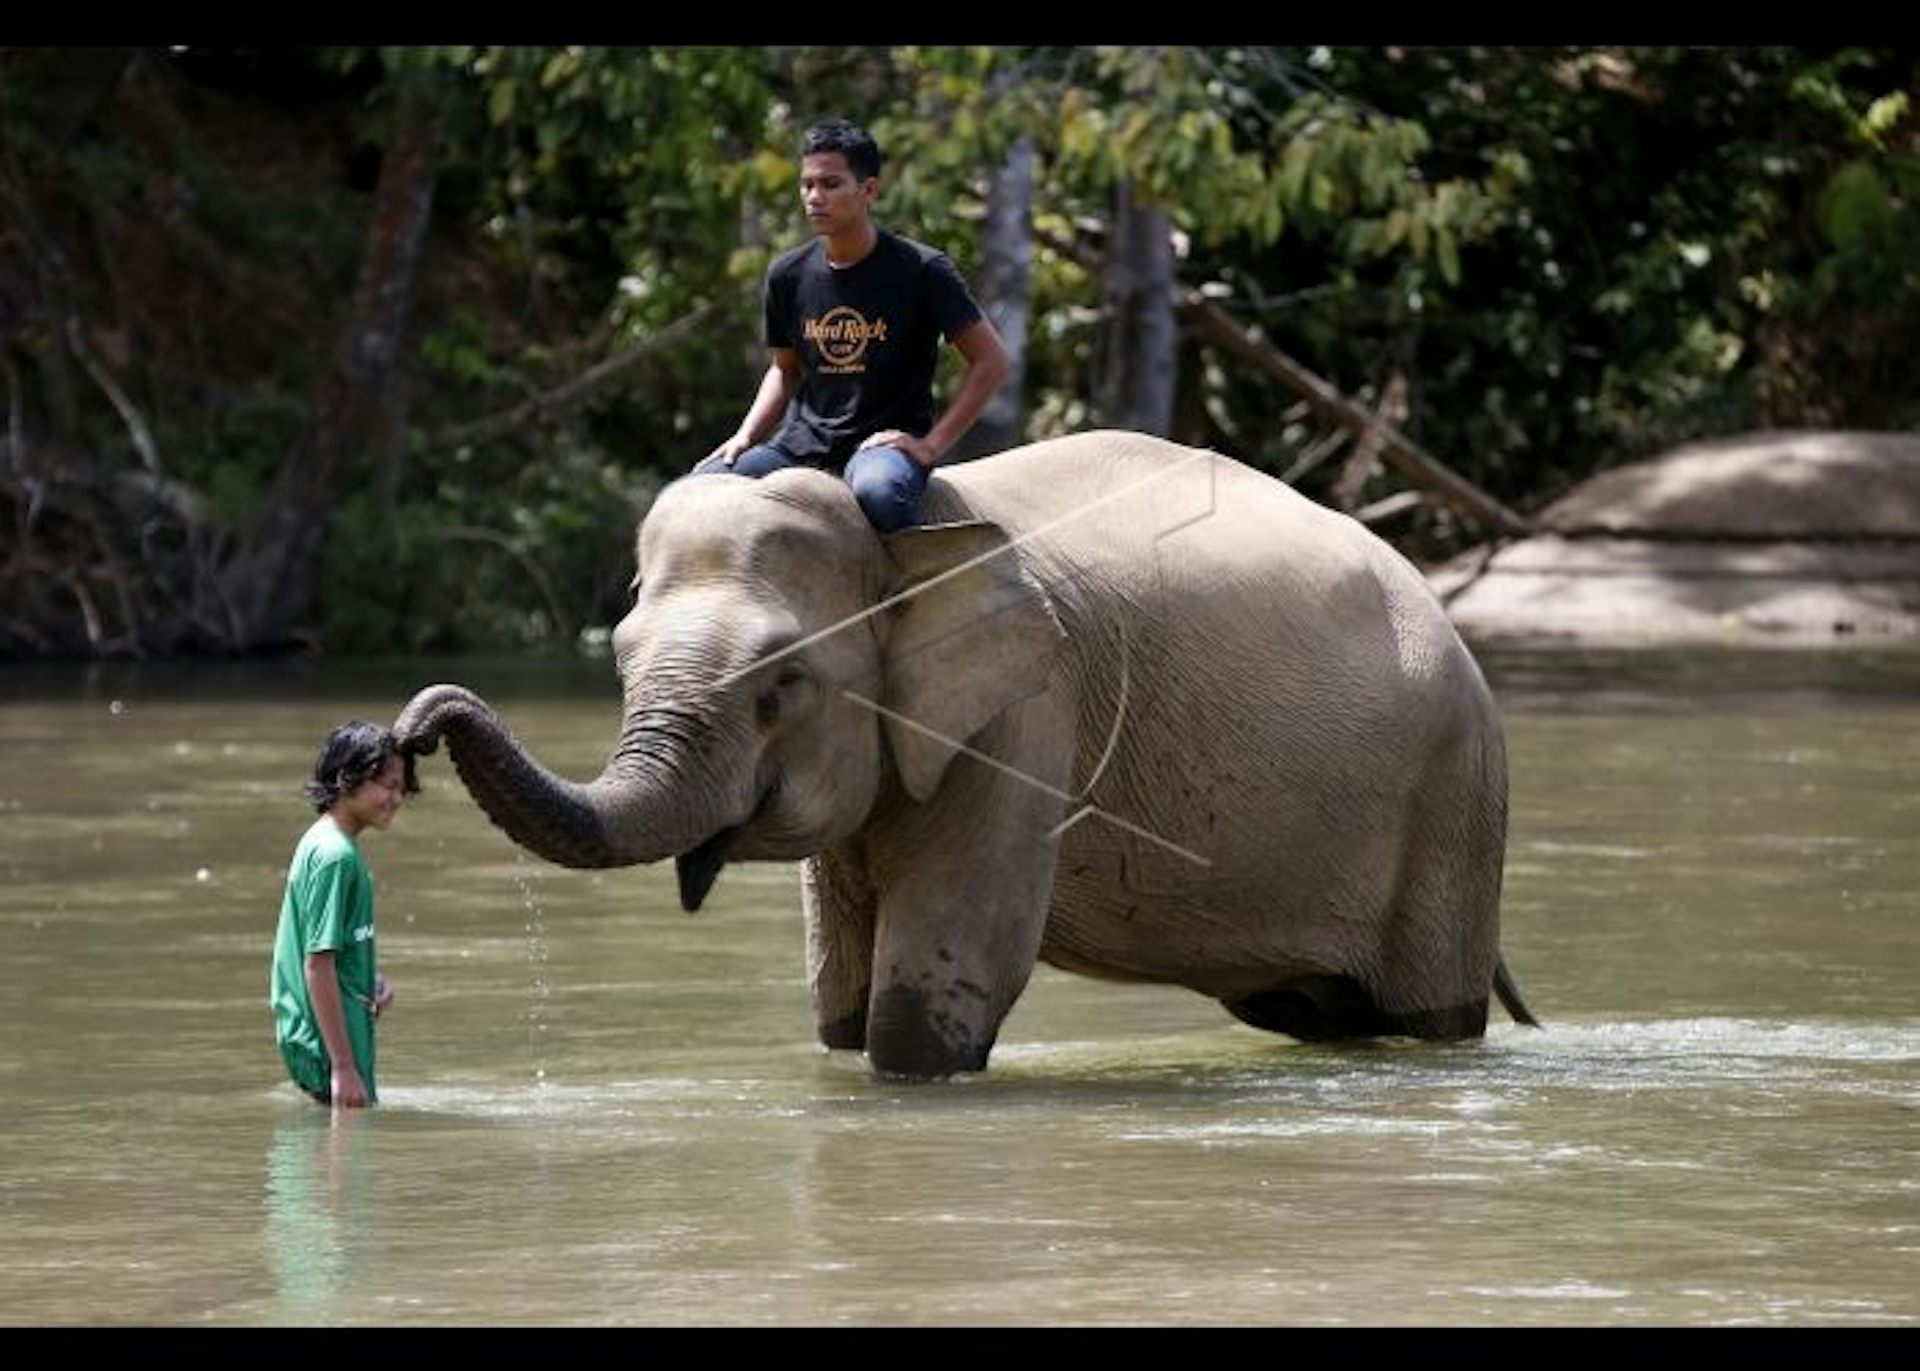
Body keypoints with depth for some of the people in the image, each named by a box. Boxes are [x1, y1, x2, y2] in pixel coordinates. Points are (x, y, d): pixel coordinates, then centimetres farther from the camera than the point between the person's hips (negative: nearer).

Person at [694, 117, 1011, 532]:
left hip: (886, 441, -5)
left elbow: (991, 361, -3)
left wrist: (932, 444, -11)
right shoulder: (788, 276, 8)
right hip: (804, 442, 5)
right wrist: (745, 437, 6)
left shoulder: (920, 270, -5)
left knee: (878, 491, -41)